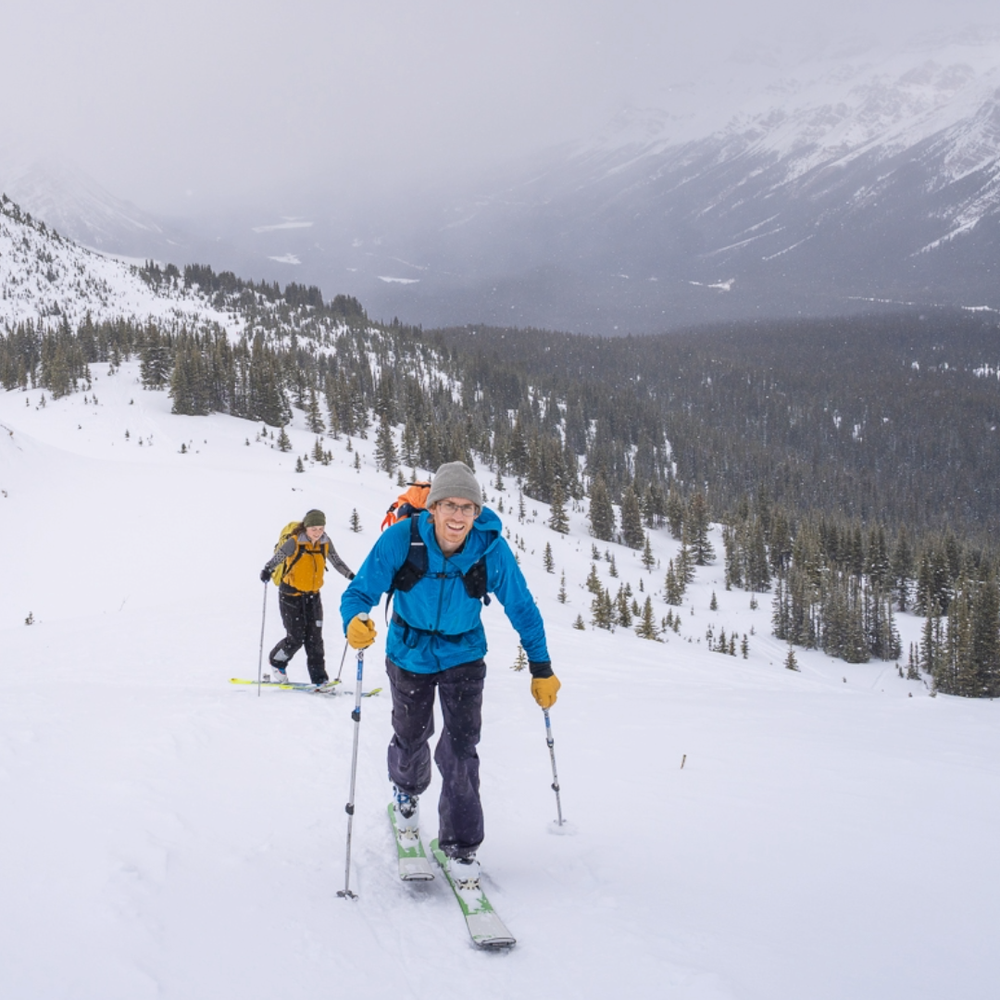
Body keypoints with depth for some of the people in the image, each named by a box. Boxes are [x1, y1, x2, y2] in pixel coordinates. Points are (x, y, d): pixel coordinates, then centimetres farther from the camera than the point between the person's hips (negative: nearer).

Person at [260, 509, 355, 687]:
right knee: (296, 638, -4)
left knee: (314, 637, 1)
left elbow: (337, 561, 8)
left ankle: (319, 678, 6)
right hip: (291, 594, -4)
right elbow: (277, 557, -25)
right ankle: (276, 662, 24)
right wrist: (267, 570, -43)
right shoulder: (295, 542, -17)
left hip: (313, 595, 4)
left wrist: (351, 575, -4)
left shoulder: (325, 542, -2)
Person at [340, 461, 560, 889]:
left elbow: (522, 608, -12)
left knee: (461, 744, -11)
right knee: (411, 736, 18)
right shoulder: (400, 540, -28)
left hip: (463, 655, 0)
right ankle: (407, 791, 53)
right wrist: (355, 622, -47)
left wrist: (541, 669, -7)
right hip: (410, 652, 1)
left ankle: (461, 844, 4)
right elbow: (361, 590, -23)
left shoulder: (491, 549, -25)